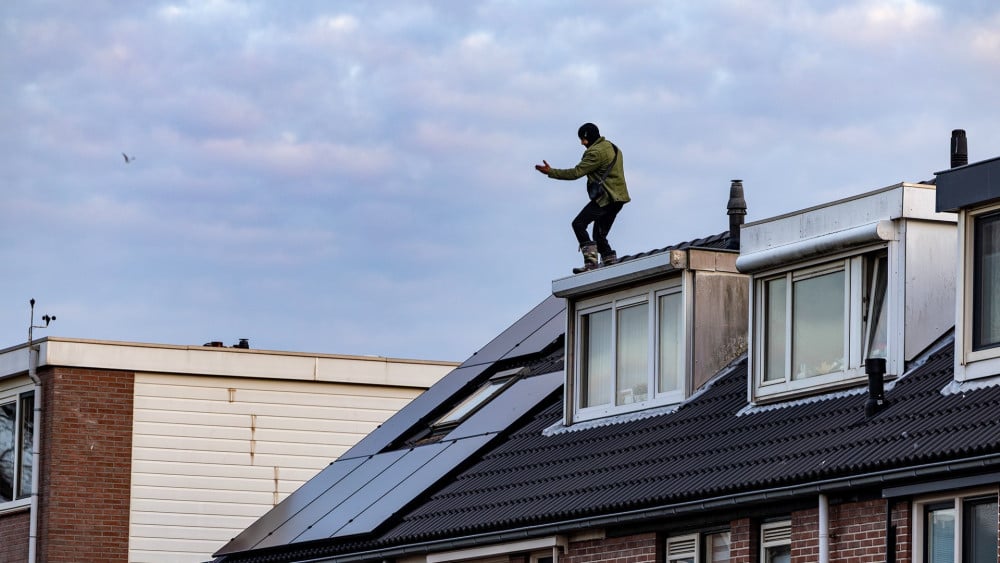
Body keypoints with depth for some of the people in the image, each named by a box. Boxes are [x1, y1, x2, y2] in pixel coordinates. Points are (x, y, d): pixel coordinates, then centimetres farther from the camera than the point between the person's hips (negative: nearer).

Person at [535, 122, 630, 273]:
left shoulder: (596, 152, -14)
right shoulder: (611, 147, 18)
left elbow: (576, 172, -17)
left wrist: (550, 172, -11)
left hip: (606, 197, -10)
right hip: (617, 198, 10)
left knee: (579, 224, -13)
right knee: (599, 235, 15)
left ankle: (591, 261, -22)